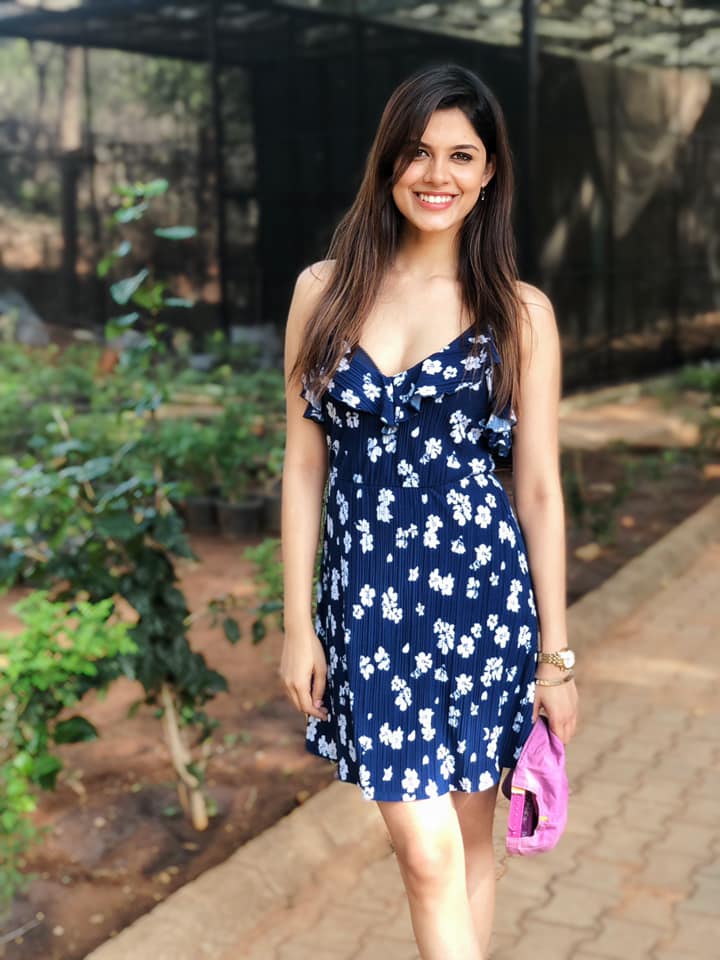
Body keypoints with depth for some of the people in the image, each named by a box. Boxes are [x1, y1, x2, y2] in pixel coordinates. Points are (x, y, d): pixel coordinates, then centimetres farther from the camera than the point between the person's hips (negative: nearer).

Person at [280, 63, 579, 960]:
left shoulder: (521, 311, 0)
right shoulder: (324, 290, 2)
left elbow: (539, 487, 1)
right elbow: (305, 464, 4)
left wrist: (555, 653, 2)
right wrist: (298, 624, 2)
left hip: (484, 588, 0)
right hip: (366, 591, 0)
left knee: (468, 837, 13)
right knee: (427, 852, -2)